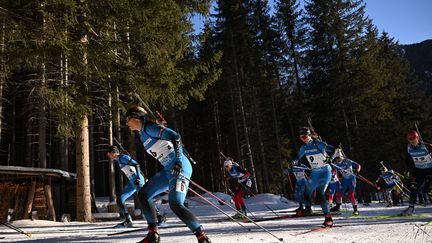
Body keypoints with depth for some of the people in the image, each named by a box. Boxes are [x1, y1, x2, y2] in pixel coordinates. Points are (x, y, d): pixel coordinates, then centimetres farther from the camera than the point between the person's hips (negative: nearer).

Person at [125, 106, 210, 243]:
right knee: (143, 194, 8)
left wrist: (178, 161, -27)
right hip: (169, 170, 10)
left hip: (180, 167, -10)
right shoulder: (143, 135, 21)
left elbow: (174, 136, -18)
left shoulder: (148, 128, -7)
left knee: (175, 204, -22)